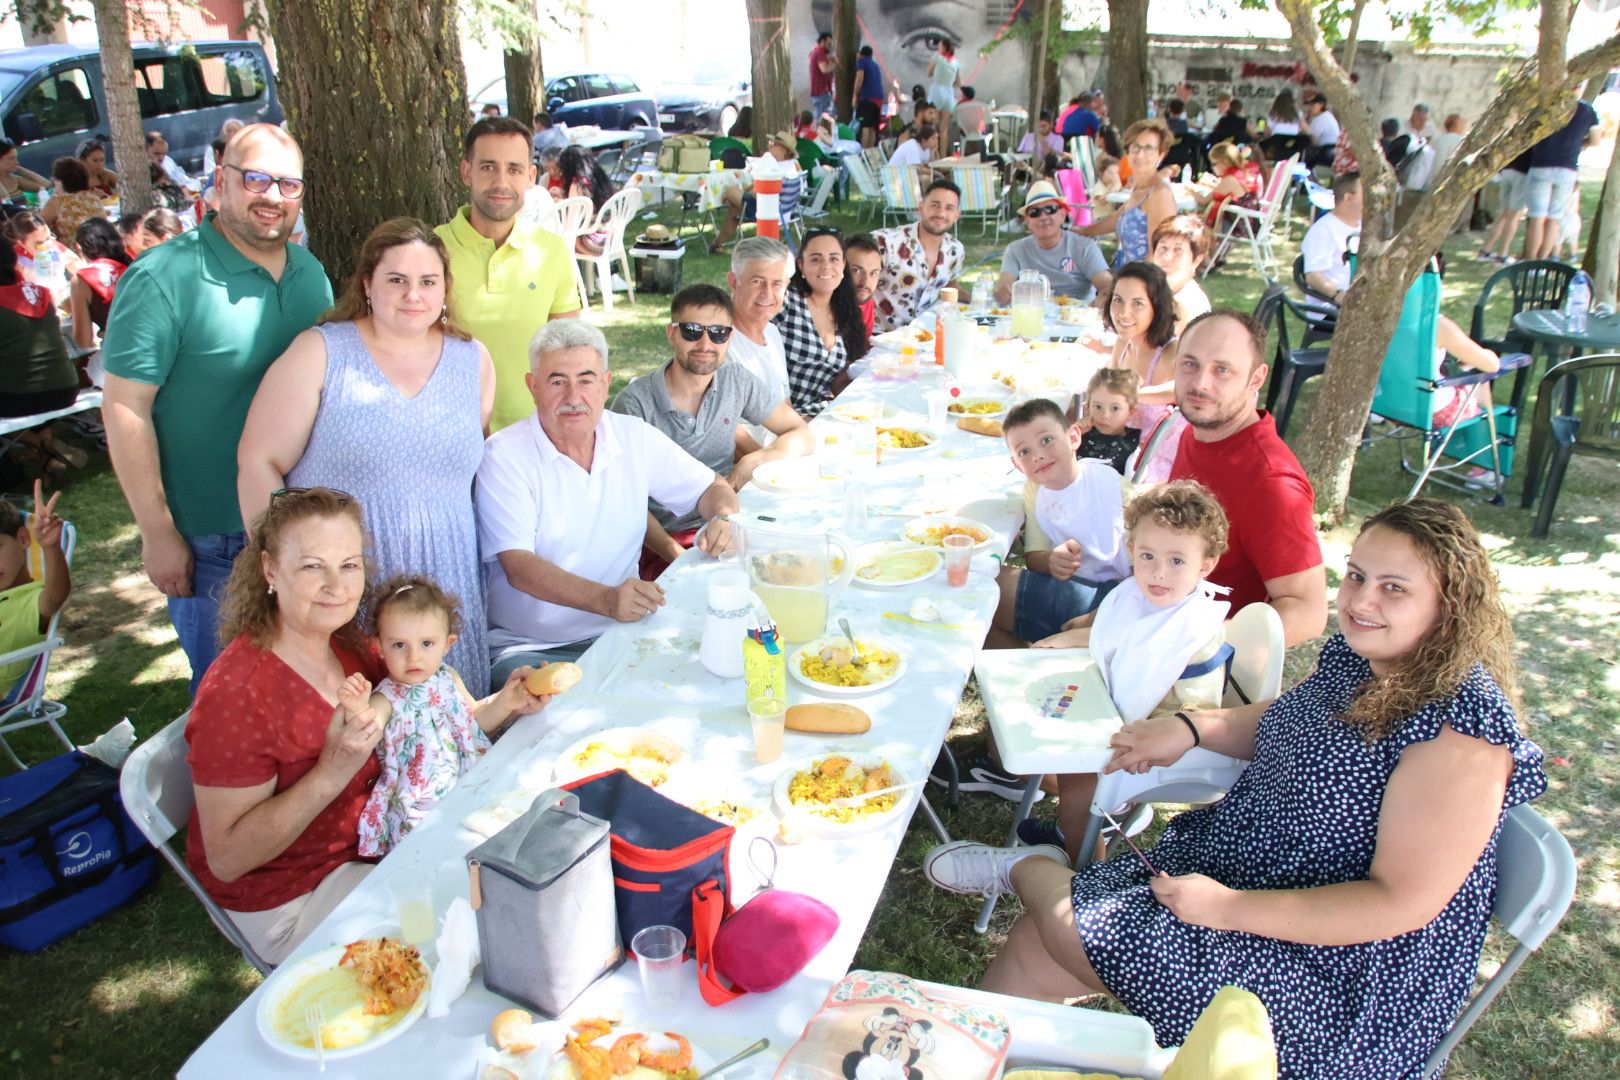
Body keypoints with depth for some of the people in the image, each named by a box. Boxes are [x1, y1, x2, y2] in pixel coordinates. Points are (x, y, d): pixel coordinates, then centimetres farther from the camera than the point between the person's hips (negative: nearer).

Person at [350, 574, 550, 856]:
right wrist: (358, 713, -48)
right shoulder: (386, 699, -9)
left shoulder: (448, 678, 8)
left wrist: (505, 700, 2)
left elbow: (475, 719, 19)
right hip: (420, 809, -6)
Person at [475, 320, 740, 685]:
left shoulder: (636, 439, 5)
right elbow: (518, 566, -19)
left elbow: (712, 487, 15)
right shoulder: (503, 456, -9)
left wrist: (724, 519, -11)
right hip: (525, 648, -4)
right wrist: (606, 599, -36)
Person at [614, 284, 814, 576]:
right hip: (661, 543, -5)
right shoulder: (635, 403, -10)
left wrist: (751, 464, -9)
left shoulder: (737, 381, 4)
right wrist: (673, 552, -25)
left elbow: (802, 437, 10)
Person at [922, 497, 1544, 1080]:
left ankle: (1027, 868, 19)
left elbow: (1402, 904, -26)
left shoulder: (1462, 733, -26)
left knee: (1068, 929, -12)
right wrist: (1191, 728, 1)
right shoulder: (1356, 655, -1)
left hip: (1338, 976, -7)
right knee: (1031, 951, 0)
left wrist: (1229, 908, -27)